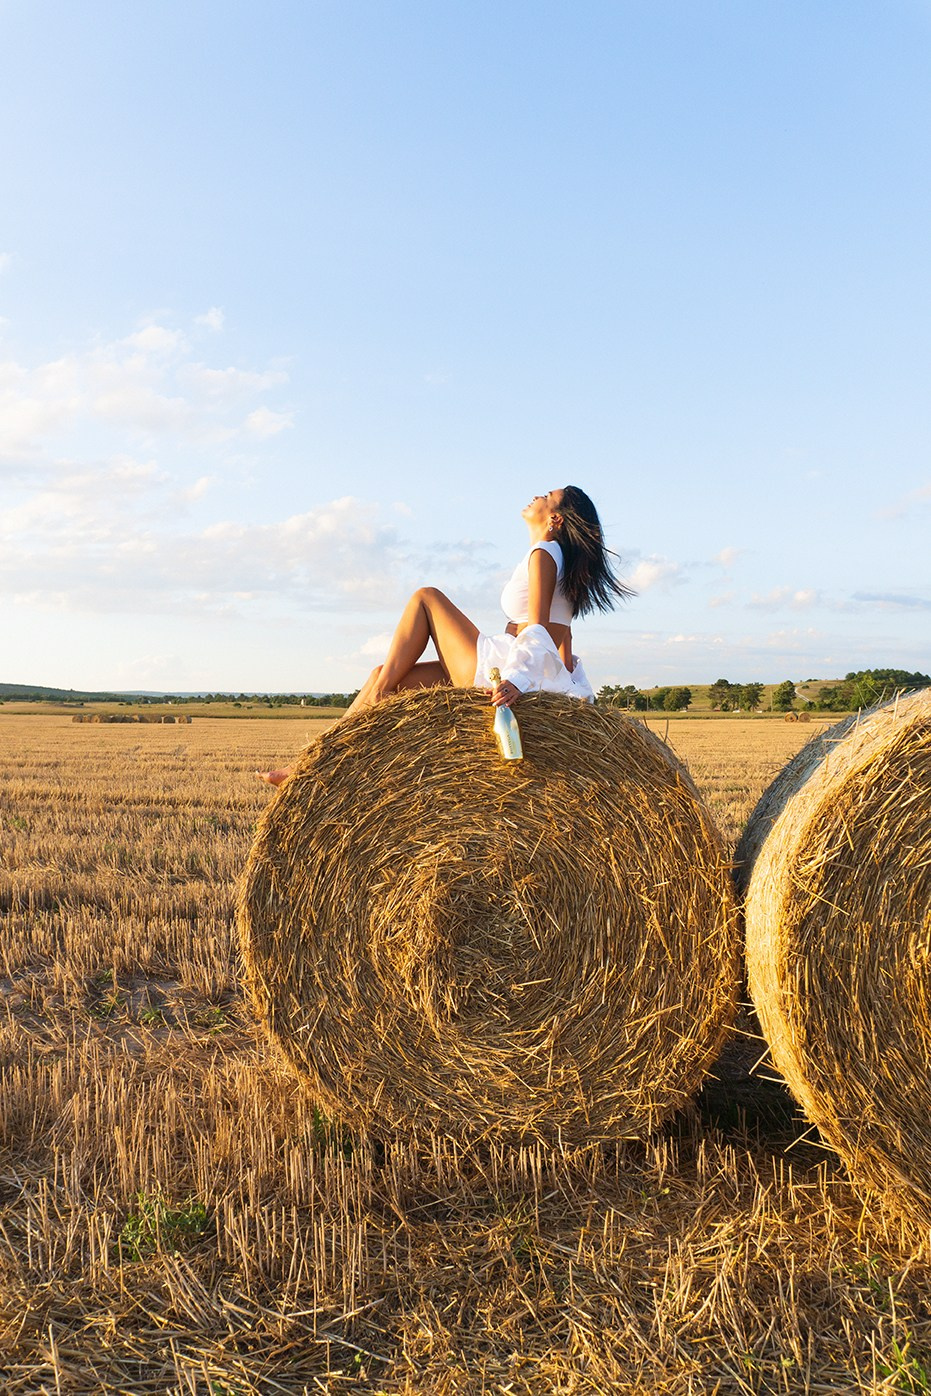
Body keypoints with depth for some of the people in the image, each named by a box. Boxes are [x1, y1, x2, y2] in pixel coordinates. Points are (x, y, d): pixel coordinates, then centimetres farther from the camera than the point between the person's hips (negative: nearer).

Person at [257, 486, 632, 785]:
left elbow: (539, 630, -19)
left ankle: (381, 692, -4)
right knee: (384, 675, 7)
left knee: (426, 597, 0)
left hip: (498, 671, -9)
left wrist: (516, 679, -32)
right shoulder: (556, 555, 22)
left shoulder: (544, 554, -7)